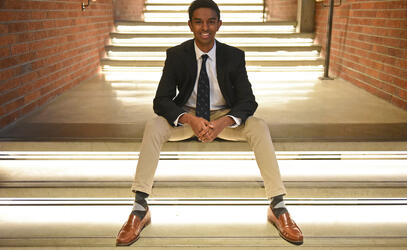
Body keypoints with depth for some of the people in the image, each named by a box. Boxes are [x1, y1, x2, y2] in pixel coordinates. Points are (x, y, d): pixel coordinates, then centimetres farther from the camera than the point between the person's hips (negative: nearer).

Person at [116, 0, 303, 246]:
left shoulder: (234, 56, -6)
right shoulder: (176, 55, -8)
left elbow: (248, 100, -11)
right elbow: (161, 100, -13)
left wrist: (224, 122, -34)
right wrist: (189, 119, -35)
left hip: (224, 117, 0)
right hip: (187, 116, 0)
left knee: (260, 127, -28)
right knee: (153, 127, -29)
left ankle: (278, 208, -21)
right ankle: (140, 210, -25)